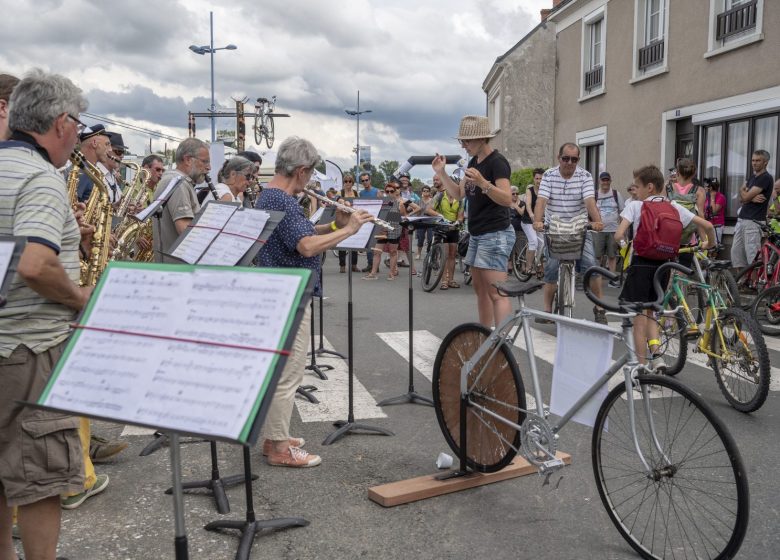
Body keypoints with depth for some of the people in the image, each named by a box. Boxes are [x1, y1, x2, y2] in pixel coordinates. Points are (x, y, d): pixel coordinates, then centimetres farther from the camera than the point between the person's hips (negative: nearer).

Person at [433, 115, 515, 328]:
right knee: (480, 289, 12)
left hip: (495, 235, -9)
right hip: (477, 234, 9)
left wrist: (483, 183, -39)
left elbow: (507, 199, -24)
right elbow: (459, 193, 16)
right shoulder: (473, 162, 13)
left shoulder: (497, 162, -14)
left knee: (496, 293, -14)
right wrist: (441, 173, 3)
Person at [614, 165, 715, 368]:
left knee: (639, 317, 3)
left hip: (641, 263, -4)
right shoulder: (674, 207, 6)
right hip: (662, 264, 4)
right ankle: (656, 355, 5)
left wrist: (623, 242, 5)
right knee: (650, 312, 21)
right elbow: (707, 225, 2)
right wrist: (710, 244, 21)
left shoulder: (634, 205, -5)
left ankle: (641, 366, 8)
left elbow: (619, 235, -18)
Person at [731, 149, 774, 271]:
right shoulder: (752, 176, 18)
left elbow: (745, 196, -15)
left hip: (754, 221, -9)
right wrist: (752, 198, -12)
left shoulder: (766, 178, -10)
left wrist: (742, 191, 7)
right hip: (742, 219, 9)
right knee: (736, 252, 9)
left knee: (753, 255, -10)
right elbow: (741, 199, 10)